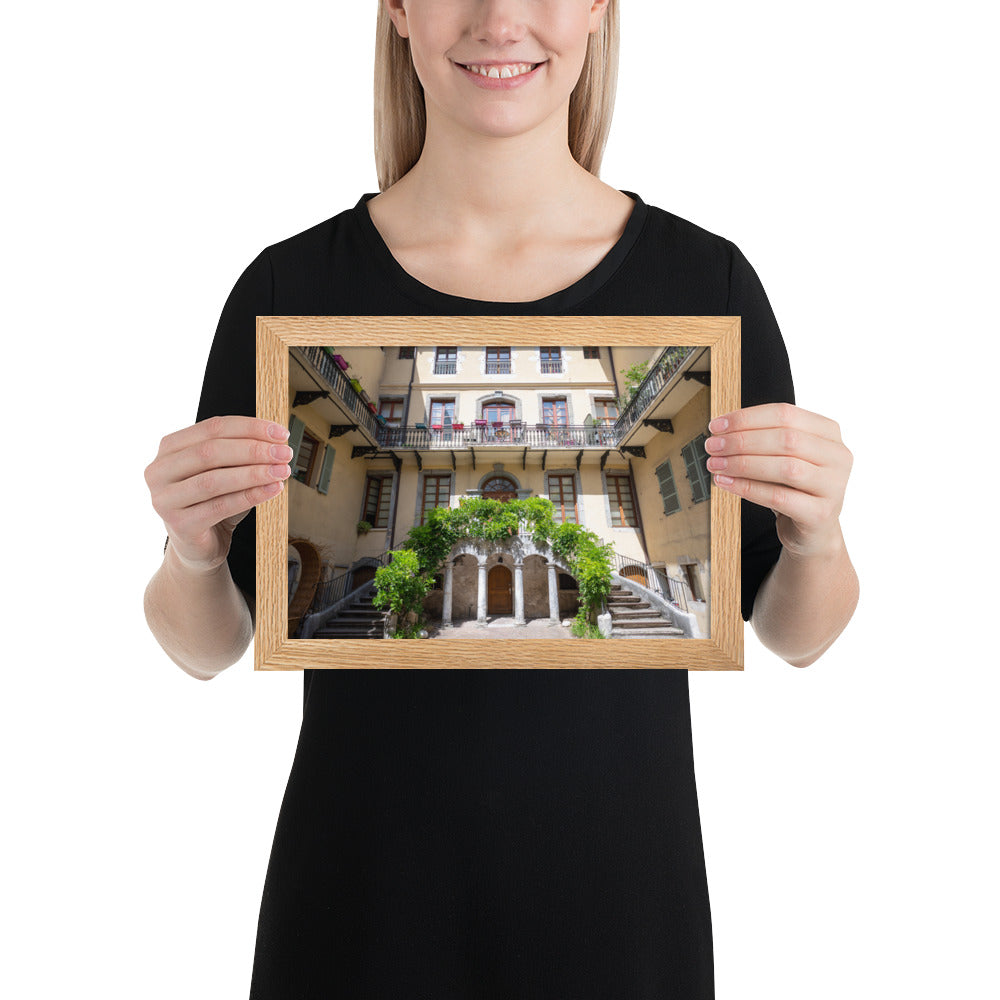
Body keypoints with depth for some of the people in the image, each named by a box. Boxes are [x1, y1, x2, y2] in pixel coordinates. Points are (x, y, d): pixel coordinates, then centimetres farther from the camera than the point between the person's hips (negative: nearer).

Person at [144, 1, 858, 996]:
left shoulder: (706, 279, -7)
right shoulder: (290, 287, -8)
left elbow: (794, 635, 0)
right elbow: (206, 647, -1)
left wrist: (818, 537, -20)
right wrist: (193, 552, -21)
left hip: (619, 886, 1)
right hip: (362, 893, 0)